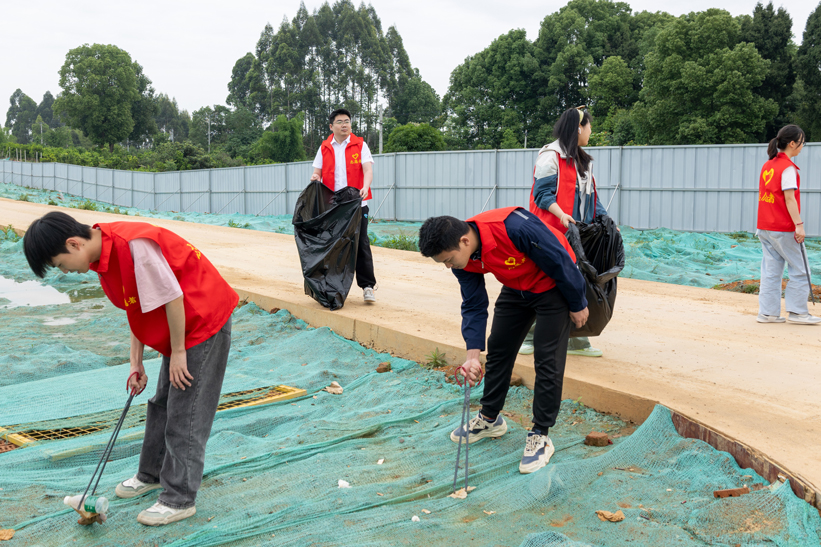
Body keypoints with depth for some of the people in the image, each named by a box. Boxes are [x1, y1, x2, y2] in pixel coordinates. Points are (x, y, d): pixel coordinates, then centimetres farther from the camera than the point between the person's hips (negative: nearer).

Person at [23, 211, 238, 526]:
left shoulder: (134, 245, -29)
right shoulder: (103, 256, 2)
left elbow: (171, 297, -26)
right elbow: (139, 308, 9)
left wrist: (178, 351, -17)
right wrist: (136, 364, 8)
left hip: (204, 322, -10)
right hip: (180, 330, 10)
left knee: (185, 415, -4)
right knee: (161, 404, 21)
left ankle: (179, 500, 7)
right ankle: (152, 474, 39)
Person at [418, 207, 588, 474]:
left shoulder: (516, 228, -40)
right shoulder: (462, 258, -17)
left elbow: (560, 260, -27)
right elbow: (474, 306, -10)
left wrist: (578, 304, -14)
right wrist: (473, 352, -21)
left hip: (554, 286, -6)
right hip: (516, 289, 7)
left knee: (548, 360, -9)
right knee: (498, 349, 11)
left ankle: (540, 435, 3)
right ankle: (490, 419, 29)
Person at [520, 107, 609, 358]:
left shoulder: (583, 160, 20)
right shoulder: (551, 156, -7)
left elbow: (591, 196, 22)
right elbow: (542, 193, -12)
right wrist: (561, 214, -26)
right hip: (552, 233, -8)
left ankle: (575, 340, 14)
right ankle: (529, 337, 7)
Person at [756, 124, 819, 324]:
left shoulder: (767, 166, 11)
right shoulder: (788, 168, -12)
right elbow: (789, 198, -18)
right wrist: (799, 225, -19)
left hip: (764, 227, 8)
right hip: (783, 229, -8)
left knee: (771, 271, 9)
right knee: (800, 270, 4)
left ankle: (767, 312, 9)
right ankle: (797, 312, 6)